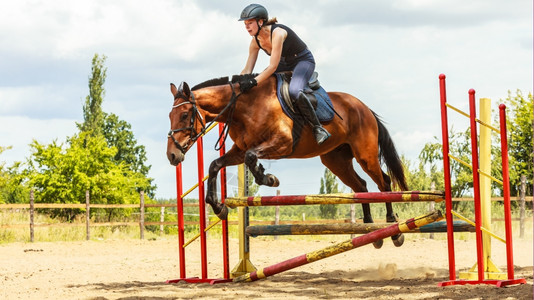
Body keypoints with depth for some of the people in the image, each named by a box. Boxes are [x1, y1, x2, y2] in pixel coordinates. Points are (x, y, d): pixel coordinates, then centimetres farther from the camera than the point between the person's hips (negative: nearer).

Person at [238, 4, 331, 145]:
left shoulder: (277, 32, -31)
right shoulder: (256, 41, -7)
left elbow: (273, 67, -34)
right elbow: (247, 70, -4)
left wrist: (254, 82, -41)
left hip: (304, 61, -9)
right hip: (285, 63, 9)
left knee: (294, 91, -35)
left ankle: (318, 128, -24)